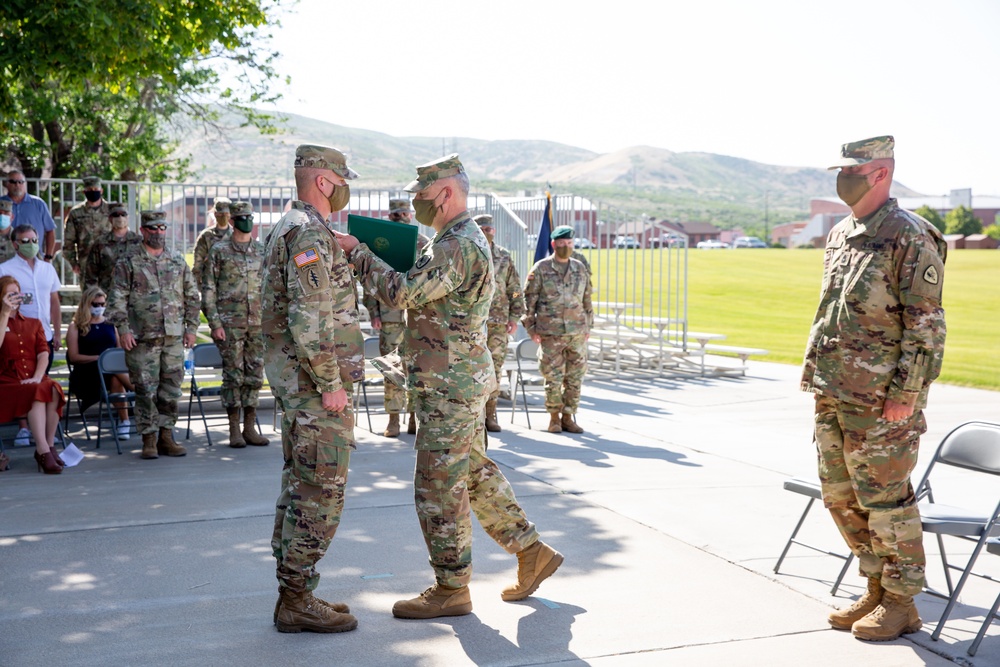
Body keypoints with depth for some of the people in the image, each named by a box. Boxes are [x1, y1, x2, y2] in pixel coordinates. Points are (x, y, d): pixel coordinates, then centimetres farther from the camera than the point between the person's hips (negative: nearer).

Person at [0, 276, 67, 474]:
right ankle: (44, 451, -37)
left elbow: (43, 354, 8)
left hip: (34, 380, 3)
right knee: (37, 392, -34)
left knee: (54, 390, -31)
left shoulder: (33, 323, 22)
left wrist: (37, 377, -11)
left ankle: (49, 446, -24)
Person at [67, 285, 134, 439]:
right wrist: (99, 357, -13)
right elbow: (74, 357, 0)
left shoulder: (110, 324, 20)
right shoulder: (76, 326, 9)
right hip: (87, 372, -3)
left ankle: (123, 422, -39)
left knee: (116, 379, -36)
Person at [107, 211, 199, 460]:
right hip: (143, 338, -3)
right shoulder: (128, 264, 1)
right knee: (146, 391, -2)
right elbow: (117, 299, -2)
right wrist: (123, 329, -10)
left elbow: (192, 297, 15)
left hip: (174, 337, 3)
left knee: (171, 390, 6)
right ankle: (149, 439, 6)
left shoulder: (179, 262, 12)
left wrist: (191, 327, 9)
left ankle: (166, 436, 15)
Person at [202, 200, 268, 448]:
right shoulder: (219, 251, 0)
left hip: (258, 324, 4)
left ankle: (250, 428, 13)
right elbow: (208, 290, -2)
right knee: (233, 375, -1)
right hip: (230, 324, -4)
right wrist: (215, 323, -9)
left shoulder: (262, 251, 11)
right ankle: (234, 430, 7)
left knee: (255, 376, 5)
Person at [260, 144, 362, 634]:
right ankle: (297, 602, 1)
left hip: (294, 380, 11)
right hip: (315, 380, -11)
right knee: (320, 491, -5)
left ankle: (294, 595, 20)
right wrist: (331, 384, -21)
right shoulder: (310, 233, -17)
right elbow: (308, 320, -25)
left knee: (299, 486, 13)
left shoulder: (287, 229, 17)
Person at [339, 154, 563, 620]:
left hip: (450, 385, -11)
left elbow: (402, 293, -27)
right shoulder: (457, 240, 16)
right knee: (474, 472, 17)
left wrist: (358, 253, -15)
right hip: (461, 381, 11)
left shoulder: (460, 245, -19)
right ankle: (531, 552, 25)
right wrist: (367, 258, 7)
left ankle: (451, 589, 9)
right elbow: (419, 294, 19)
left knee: (438, 486, -2)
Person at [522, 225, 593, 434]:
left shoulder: (580, 269, 10)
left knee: (575, 378, 4)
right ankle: (554, 417, 15)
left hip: (577, 333, 3)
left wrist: (588, 326, 14)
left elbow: (587, 299, 16)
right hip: (551, 333, -3)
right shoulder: (540, 269, -1)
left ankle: (568, 417, 15)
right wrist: (531, 327, -3)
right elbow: (529, 299, 0)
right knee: (553, 377, -1)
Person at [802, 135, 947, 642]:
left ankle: (901, 602, 16)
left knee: (885, 499, 1)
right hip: (833, 393, 8)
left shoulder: (910, 238, -11)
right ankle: (876, 590, 28)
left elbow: (926, 325, -14)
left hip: (881, 398, -8)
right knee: (840, 496, 14)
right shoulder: (840, 235, 13)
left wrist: (905, 393, -18)